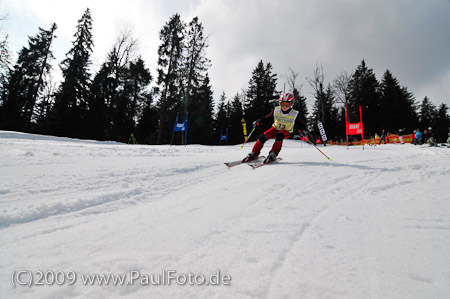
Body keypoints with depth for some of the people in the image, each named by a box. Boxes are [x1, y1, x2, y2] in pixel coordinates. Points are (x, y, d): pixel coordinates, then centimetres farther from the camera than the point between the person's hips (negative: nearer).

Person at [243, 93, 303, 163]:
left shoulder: (295, 114, -16)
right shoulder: (276, 110, -12)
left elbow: (300, 124, -4)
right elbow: (268, 117, 0)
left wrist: (302, 131, -22)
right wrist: (259, 121, -11)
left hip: (286, 131, -2)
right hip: (276, 128, 3)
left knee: (279, 135, -38)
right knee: (262, 137, -20)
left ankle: (273, 155, -32)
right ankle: (254, 154, -6)